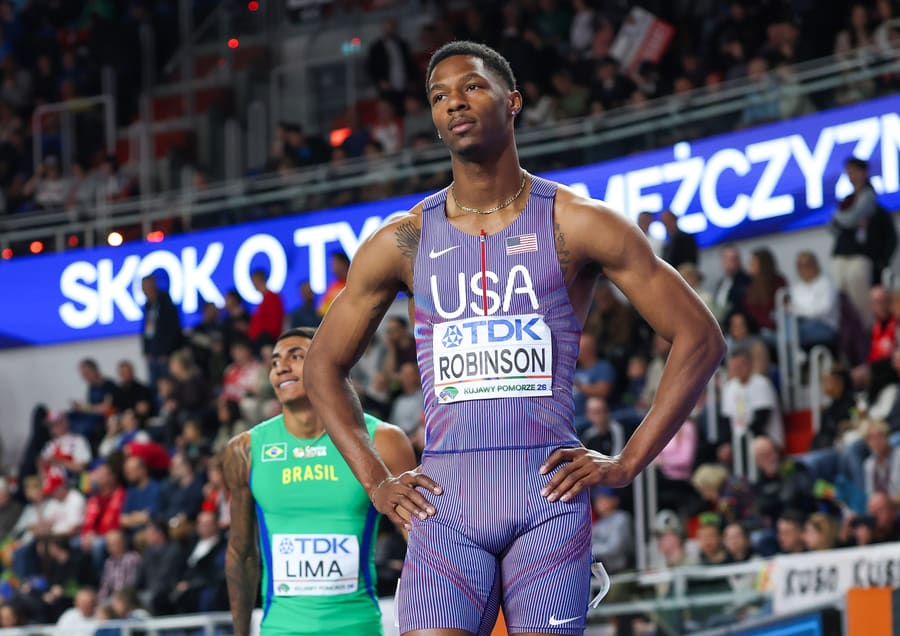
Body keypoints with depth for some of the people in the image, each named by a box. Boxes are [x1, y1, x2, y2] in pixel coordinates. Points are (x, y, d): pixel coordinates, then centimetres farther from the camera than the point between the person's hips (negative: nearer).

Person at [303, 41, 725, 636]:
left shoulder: (576, 223, 4)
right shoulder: (402, 241, 10)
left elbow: (700, 338, 5)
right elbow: (325, 366, 21)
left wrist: (628, 463, -2)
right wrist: (375, 480, 9)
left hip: (549, 494, -1)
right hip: (445, 499, 1)